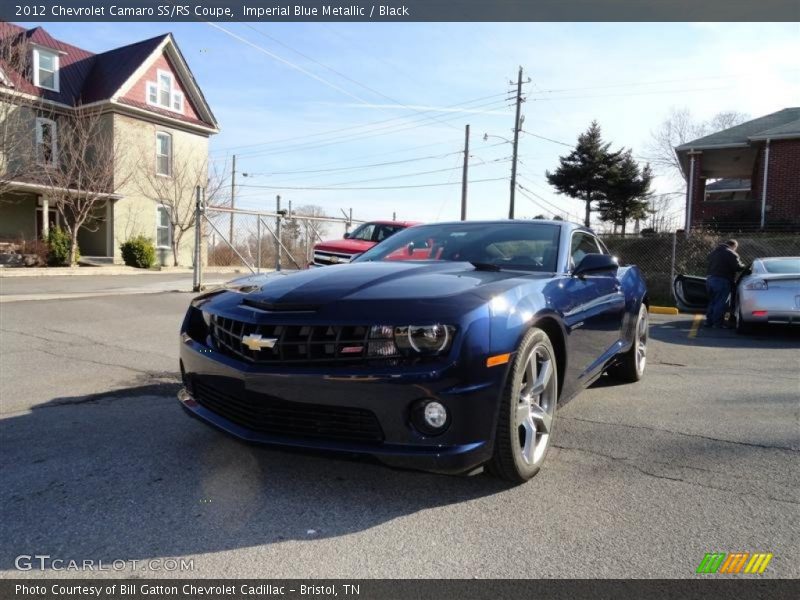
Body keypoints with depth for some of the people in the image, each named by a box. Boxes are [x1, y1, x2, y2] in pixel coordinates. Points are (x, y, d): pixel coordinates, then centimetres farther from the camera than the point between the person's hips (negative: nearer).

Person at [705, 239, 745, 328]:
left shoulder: (713, 252, 20)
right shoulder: (731, 254, -8)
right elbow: (737, 267, -13)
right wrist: (744, 267, 5)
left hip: (710, 279, 8)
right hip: (721, 280, -8)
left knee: (712, 302, 16)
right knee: (720, 303, -4)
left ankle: (709, 321, 16)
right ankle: (717, 323, -5)